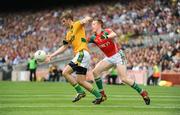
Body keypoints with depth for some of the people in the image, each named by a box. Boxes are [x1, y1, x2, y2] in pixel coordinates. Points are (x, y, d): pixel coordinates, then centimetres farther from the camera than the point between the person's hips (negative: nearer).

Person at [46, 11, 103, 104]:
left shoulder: (77, 25, 1)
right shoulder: (69, 33, 24)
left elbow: (88, 18, -16)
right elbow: (64, 47, 27)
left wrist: (86, 20, -41)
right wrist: (51, 56, 24)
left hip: (82, 53, -9)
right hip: (80, 55, 9)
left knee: (65, 72, -13)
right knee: (80, 81, 4)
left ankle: (80, 92, -10)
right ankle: (98, 95, 7)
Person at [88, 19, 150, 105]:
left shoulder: (107, 31, -12)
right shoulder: (94, 38, 5)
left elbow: (114, 35, -34)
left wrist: (107, 36, -53)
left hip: (118, 56, -6)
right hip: (109, 58, 7)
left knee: (124, 79, -16)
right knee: (95, 71, -10)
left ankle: (143, 93, -3)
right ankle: (102, 95, -3)